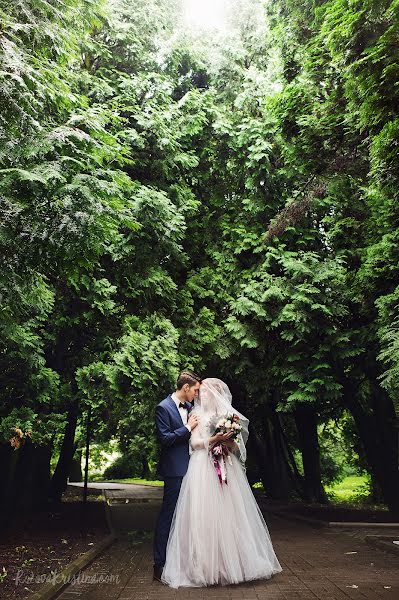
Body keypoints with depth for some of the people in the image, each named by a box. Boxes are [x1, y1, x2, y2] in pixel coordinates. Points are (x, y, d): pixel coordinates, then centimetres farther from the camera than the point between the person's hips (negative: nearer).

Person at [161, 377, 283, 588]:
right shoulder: (197, 414, 9)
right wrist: (214, 439, -15)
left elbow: (236, 446, 10)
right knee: (204, 515, -4)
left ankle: (232, 563, 13)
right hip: (204, 470, -1)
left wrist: (231, 435, -12)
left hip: (227, 469, 1)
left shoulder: (228, 414, 11)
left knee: (229, 513, 1)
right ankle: (206, 565, 6)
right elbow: (194, 443, 0)